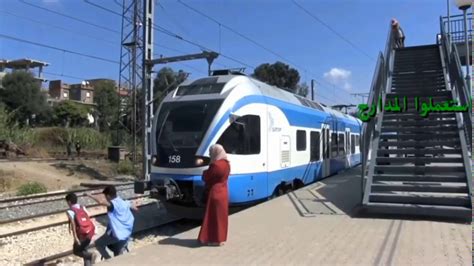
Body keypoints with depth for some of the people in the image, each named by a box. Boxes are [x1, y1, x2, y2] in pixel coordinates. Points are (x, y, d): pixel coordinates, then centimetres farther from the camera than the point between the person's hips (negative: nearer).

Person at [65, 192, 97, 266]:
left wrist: (75, 237, -18)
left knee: (76, 251, 14)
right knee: (84, 249, 26)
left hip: (81, 235, -6)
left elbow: (73, 224, -16)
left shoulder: (70, 211, -7)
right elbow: (88, 219, 10)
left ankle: (90, 255, -13)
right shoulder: (83, 208, 10)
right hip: (90, 232, 6)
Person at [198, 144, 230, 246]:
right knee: (221, 215, 15)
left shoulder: (215, 165, -22)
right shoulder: (226, 164, 6)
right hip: (223, 192, 9)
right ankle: (221, 237, 24)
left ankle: (214, 239, 7)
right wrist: (209, 172, 3)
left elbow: (206, 177, -14)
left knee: (213, 216, 1)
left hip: (215, 194, -9)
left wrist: (205, 172, 5)